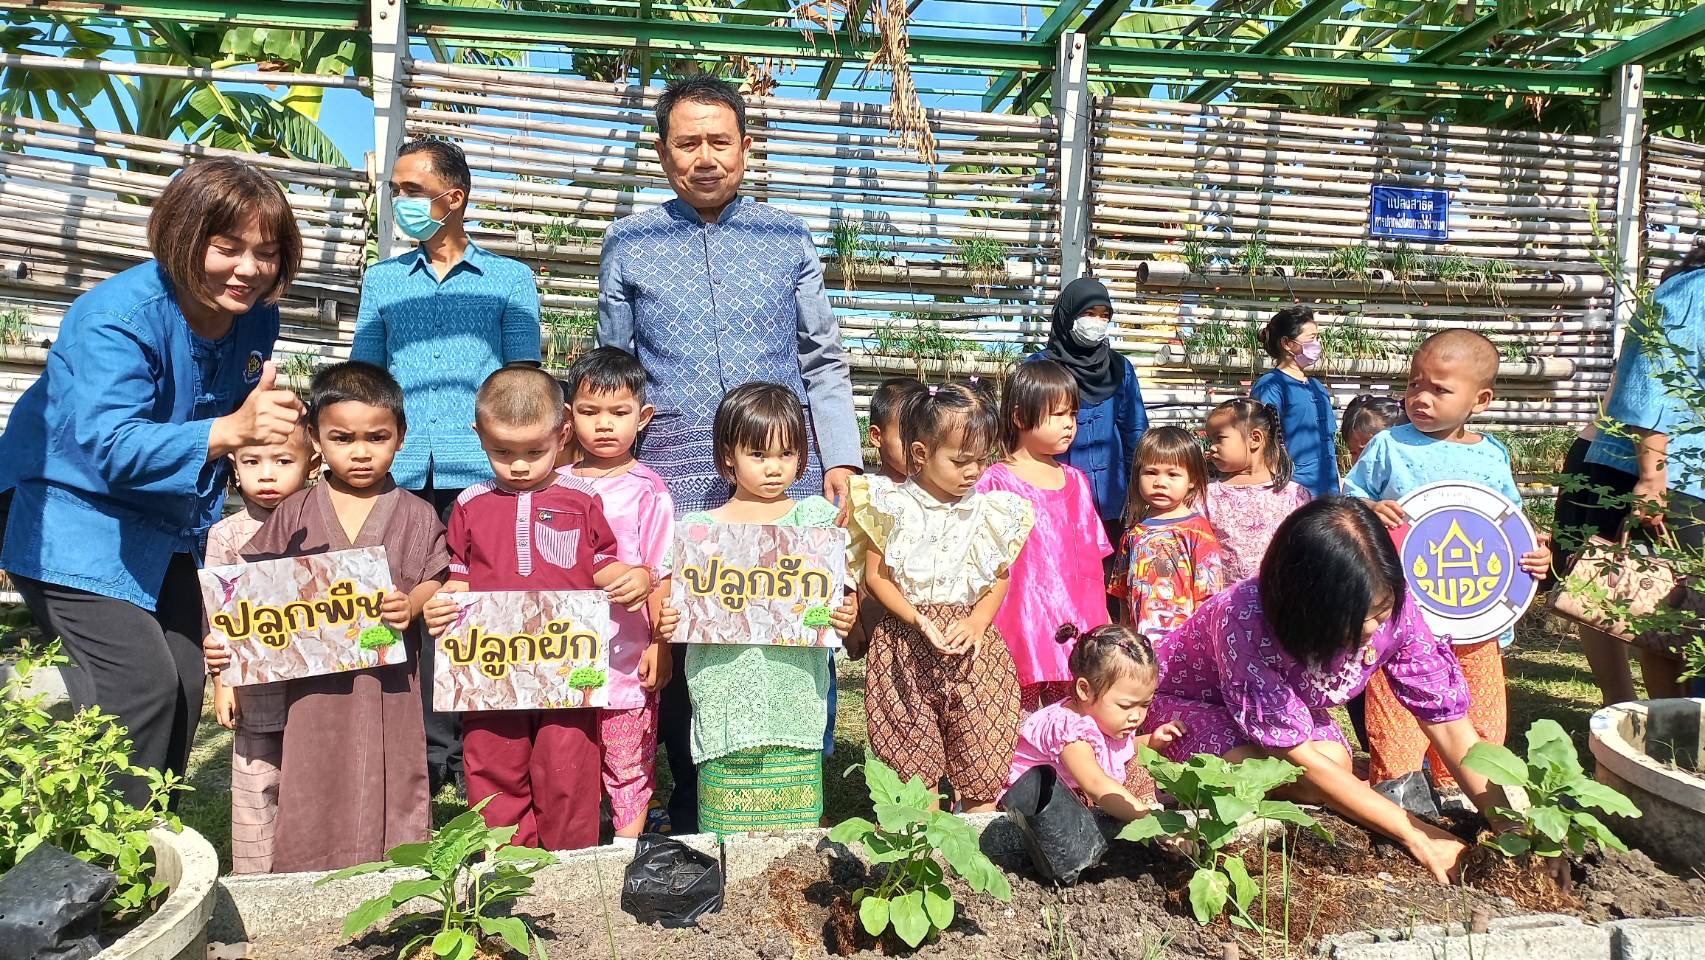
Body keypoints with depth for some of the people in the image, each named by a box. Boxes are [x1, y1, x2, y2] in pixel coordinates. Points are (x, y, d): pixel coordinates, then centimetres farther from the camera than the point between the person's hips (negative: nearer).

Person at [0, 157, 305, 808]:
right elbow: (109, 446, -41)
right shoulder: (118, 316, -27)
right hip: (75, 515, -7)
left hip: (168, 527, 7)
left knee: (185, 686, 7)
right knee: (142, 688, -16)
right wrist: (230, 430, -54)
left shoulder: (255, 316, -6)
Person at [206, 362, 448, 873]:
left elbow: (436, 580, 1)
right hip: (313, 686, 2)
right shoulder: (295, 514, 5)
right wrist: (223, 638, -5)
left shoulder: (416, 515, 2)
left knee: (390, 801, 6)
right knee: (311, 805, 10)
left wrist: (411, 606, -19)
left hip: (386, 682, -1)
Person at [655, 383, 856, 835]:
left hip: (794, 699, 0)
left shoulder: (816, 519, 5)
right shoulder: (701, 528, 4)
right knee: (726, 832, 4)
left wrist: (844, 616, -12)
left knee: (796, 830, 5)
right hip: (725, 707, 0)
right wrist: (667, 623, -11)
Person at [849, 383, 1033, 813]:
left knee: (982, 749, 5)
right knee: (915, 756, 5)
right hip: (906, 646, -2)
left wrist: (977, 621, -10)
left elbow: (1000, 578, 7)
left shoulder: (990, 511, 3)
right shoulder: (892, 506, -4)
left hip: (973, 644, 2)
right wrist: (919, 621, -16)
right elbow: (875, 575, -4)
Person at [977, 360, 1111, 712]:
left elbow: (1090, 561, 15)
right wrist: (986, 623, -11)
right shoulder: (996, 482, -6)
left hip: (1072, 622, 5)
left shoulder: (1076, 481, 11)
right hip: (1019, 621, -5)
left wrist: (1098, 623, 14)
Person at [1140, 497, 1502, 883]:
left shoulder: (1391, 606, -28)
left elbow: (1448, 720, -19)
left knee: (1336, 765, -24)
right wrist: (1416, 836, -33)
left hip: (1291, 699, 5)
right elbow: (1298, 757, -35)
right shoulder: (1244, 620, -41)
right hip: (1189, 697, -5)